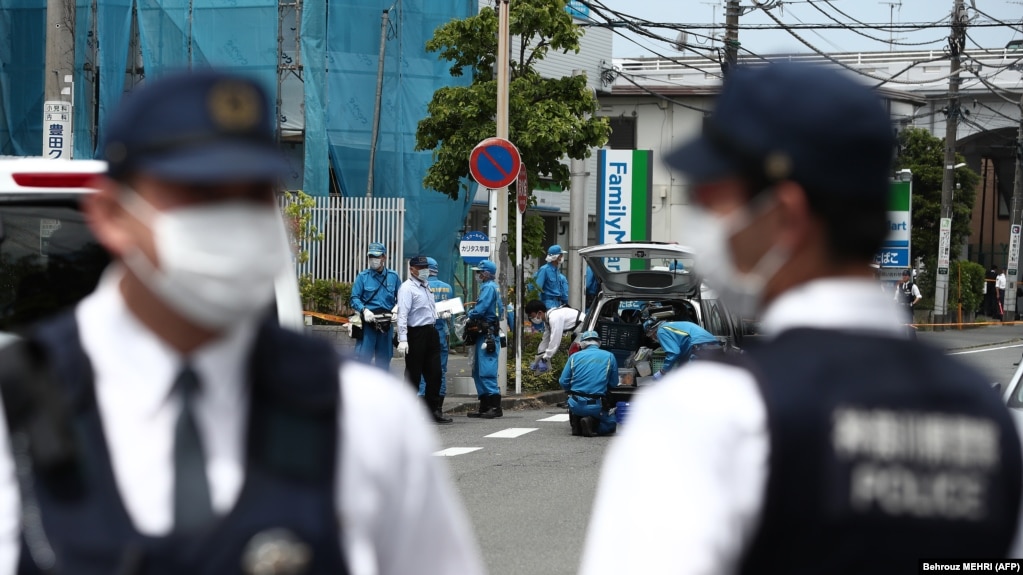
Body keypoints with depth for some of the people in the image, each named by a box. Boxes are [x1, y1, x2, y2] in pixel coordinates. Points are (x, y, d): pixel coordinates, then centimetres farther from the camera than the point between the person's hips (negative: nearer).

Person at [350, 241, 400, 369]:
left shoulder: (393, 276, 6)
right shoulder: (362, 276, 1)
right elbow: (354, 298, -2)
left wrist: (396, 311, -10)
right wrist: (364, 310, -20)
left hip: (386, 324, 3)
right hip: (368, 323, -3)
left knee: (384, 359, 10)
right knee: (364, 356, -12)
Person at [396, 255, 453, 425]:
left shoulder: (427, 286, 16)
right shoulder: (407, 288, -10)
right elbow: (402, 314, -19)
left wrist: (441, 314, 11)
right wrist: (402, 339, -26)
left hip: (431, 333, 8)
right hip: (416, 333, -8)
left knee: (434, 373, 7)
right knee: (413, 374, -1)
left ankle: (434, 410, 12)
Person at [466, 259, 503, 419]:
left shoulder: (489, 287, -12)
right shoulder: (493, 287, 19)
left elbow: (480, 310, -21)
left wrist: (469, 315, -2)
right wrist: (472, 313, 9)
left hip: (487, 334, -11)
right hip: (485, 335, 11)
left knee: (487, 372, -12)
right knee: (478, 372, 13)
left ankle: (495, 407, -14)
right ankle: (484, 407, 16)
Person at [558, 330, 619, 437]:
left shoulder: (574, 356, 7)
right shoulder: (609, 357, 4)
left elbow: (563, 382, 5)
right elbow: (614, 384, 9)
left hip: (576, 405, 2)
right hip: (596, 406, -2)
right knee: (611, 424, 22)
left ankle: (576, 423, 2)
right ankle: (591, 423, -9)